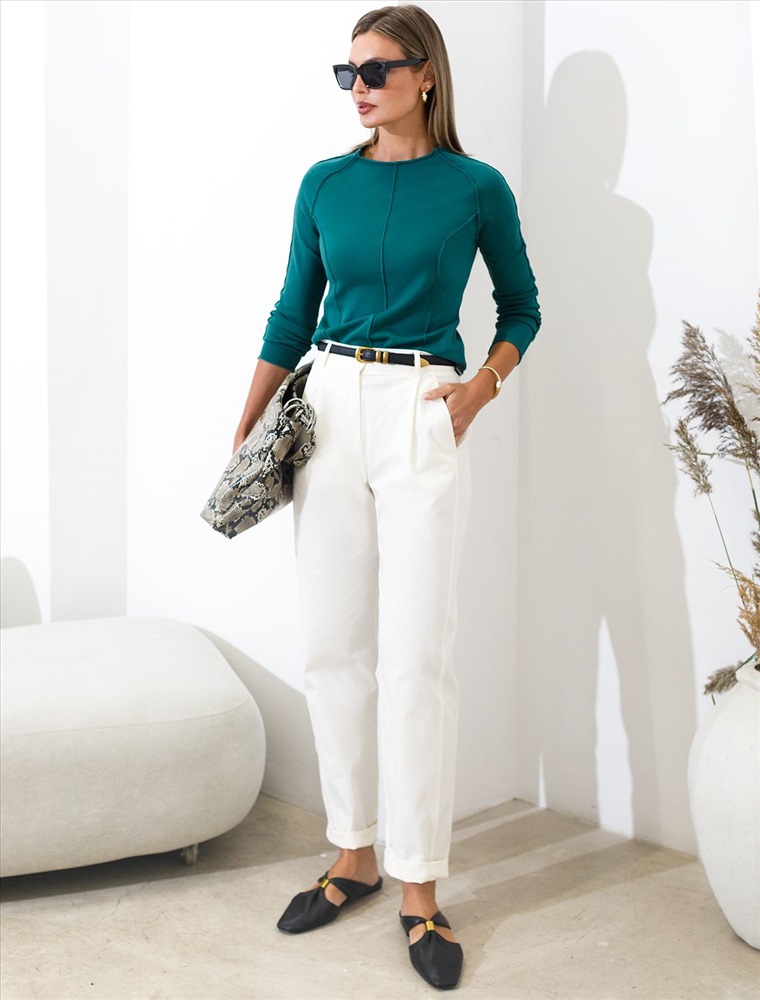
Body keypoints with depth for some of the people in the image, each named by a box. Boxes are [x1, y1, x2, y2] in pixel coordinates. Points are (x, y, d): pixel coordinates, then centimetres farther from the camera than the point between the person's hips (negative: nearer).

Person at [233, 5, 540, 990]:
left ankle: (419, 890, 7)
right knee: (334, 649, 6)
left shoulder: (476, 188, 1)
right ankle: (353, 855, 22)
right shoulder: (325, 184, 9)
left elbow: (521, 306, 11)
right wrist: (245, 430, 6)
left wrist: (481, 385, -6)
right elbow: (292, 315, 12)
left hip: (422, 421, -4)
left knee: (416, 657, -5)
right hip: (328, 412, 4)